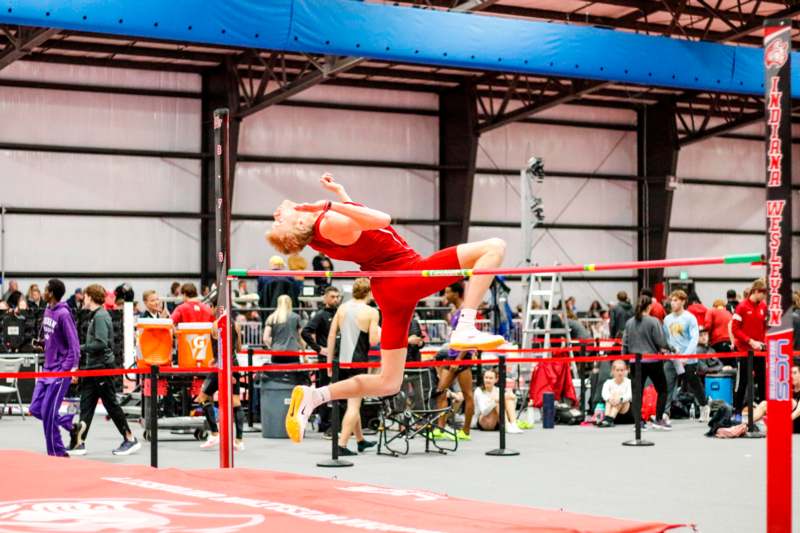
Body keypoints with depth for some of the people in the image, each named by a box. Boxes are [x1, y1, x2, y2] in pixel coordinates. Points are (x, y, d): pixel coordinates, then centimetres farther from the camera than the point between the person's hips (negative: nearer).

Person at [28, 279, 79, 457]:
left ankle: (57, 453, 5)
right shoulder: (47, 311, 9)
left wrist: (71, 367, -22)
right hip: (47, 368, 9)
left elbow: (74, 344, -18)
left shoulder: (63, 314, -16)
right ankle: (69, 423, 20)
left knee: (48, 412, -6)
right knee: (35, 408, 6)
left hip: (61, 370, -9)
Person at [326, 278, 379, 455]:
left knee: (353, 402, 20)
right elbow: (373, 341, -12)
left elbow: (331, 336, 7)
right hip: (358, 361, -6)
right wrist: (379, 332, 9)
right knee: (354, 405, -3)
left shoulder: (342, 308, 8)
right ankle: (342, 445, -11)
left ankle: (360, 440, 33)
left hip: (341, 361, 6)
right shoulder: (372, 312, -7)